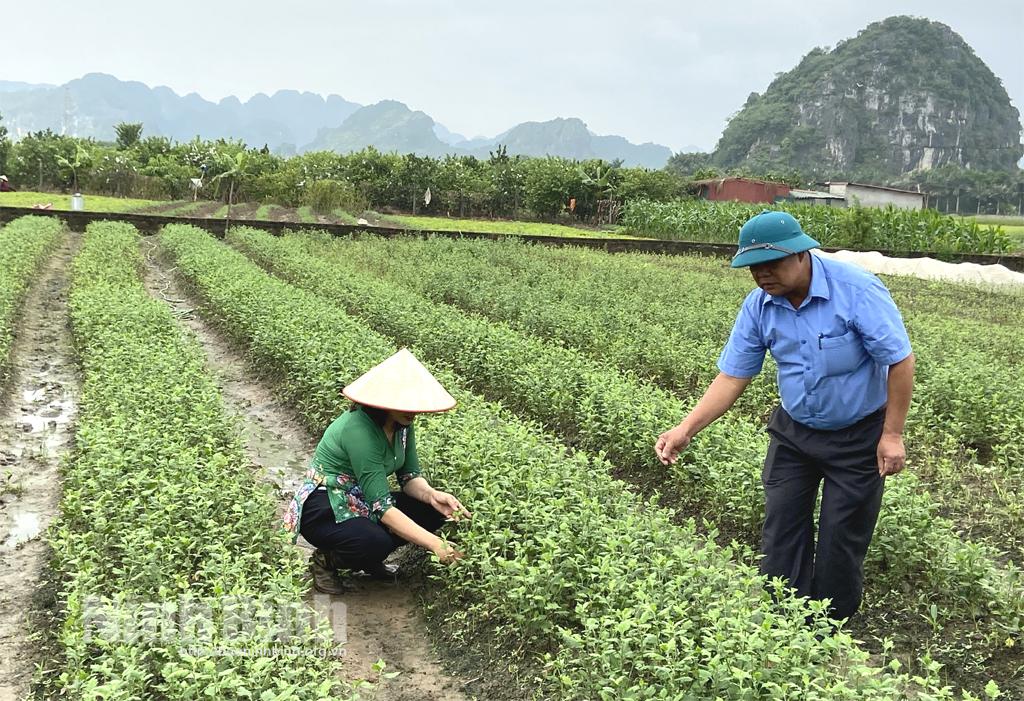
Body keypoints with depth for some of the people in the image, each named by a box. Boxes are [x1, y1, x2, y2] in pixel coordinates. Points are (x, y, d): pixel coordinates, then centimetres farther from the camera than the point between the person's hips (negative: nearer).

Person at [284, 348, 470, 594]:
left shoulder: (402, 424, -5)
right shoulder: (358, 429, -31)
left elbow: (410, 475, 0)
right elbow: (381, 506, -33)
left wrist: (431, 494, -24)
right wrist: (434, 543, -37)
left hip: (361, 503, 8)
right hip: (324, 511, -8)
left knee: (433, 510, -10)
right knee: (376, 543, -36)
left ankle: (370, 561, 7)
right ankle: (327, 559, -3)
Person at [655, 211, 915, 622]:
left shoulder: (856, 290, -26)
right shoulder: (758, 306, -11)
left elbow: (900, 361, -20)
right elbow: (732, 376, -8)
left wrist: (892, 435, -18)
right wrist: (686, 429, -18)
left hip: (857, 437, -4)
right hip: (795, 432, 5)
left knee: (841, 539, 6)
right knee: (782, 530, 8)